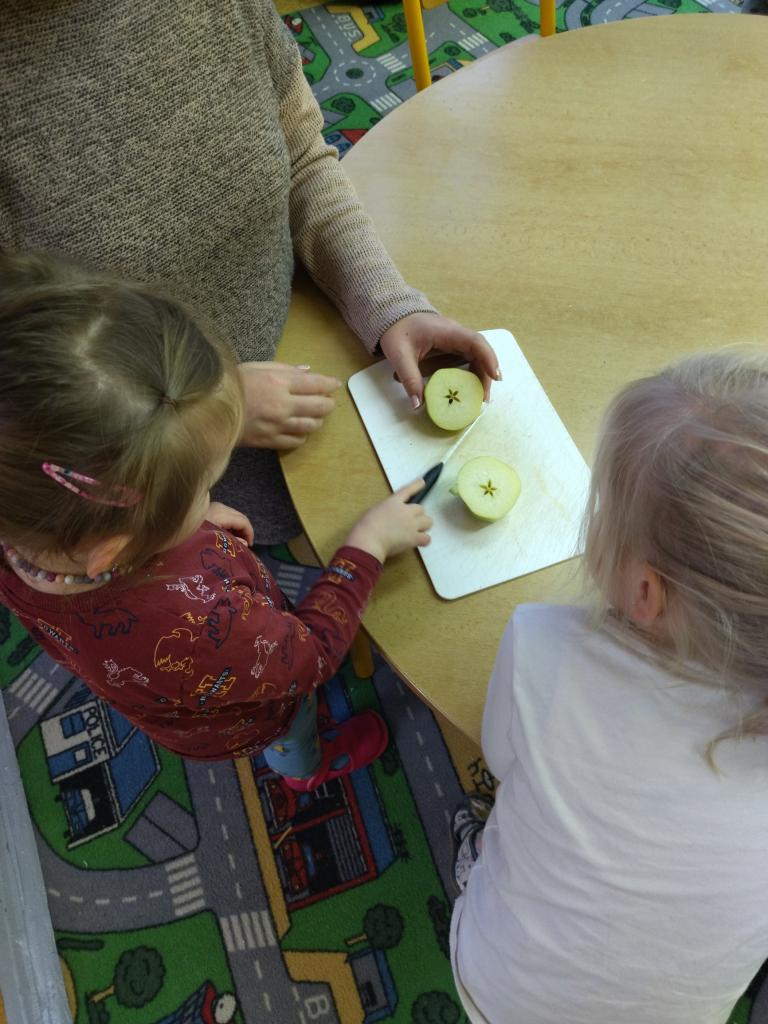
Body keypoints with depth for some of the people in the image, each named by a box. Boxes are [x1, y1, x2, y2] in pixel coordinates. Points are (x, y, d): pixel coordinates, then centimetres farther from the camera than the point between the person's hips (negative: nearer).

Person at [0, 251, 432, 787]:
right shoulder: (187, 633, -53)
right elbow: (311, 654, -31)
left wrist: (187, 517, -16)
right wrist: (369, 544, -21)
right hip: (238, 720, -4)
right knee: (294, 728, 32)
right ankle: (308, 765, 67)